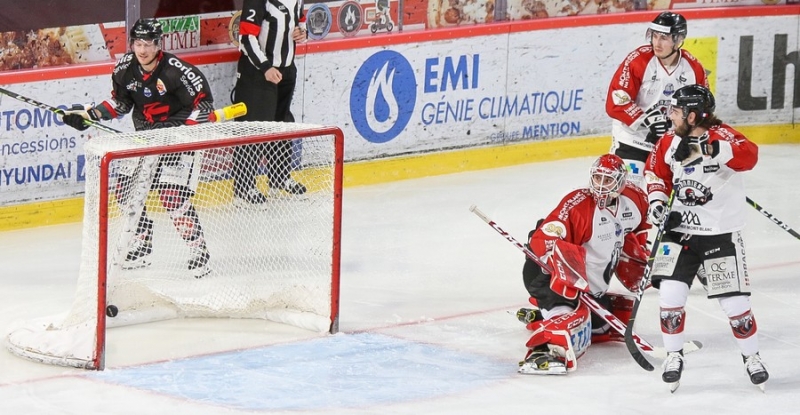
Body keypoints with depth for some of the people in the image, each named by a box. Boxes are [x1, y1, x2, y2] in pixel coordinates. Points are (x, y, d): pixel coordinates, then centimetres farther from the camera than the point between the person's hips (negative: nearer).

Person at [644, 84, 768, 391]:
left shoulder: (721, 136, -17)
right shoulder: (669, 142, -1)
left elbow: (748, 156, -37)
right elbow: (657, 170, 17)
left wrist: (711, 150, -50)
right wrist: (657, 200, 0)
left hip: (721, 234, -4)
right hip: (679, 231, 4)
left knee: (735, 302, -1)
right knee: (670, 295, -7)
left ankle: (751, 356, 21)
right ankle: (674, 355, 13)